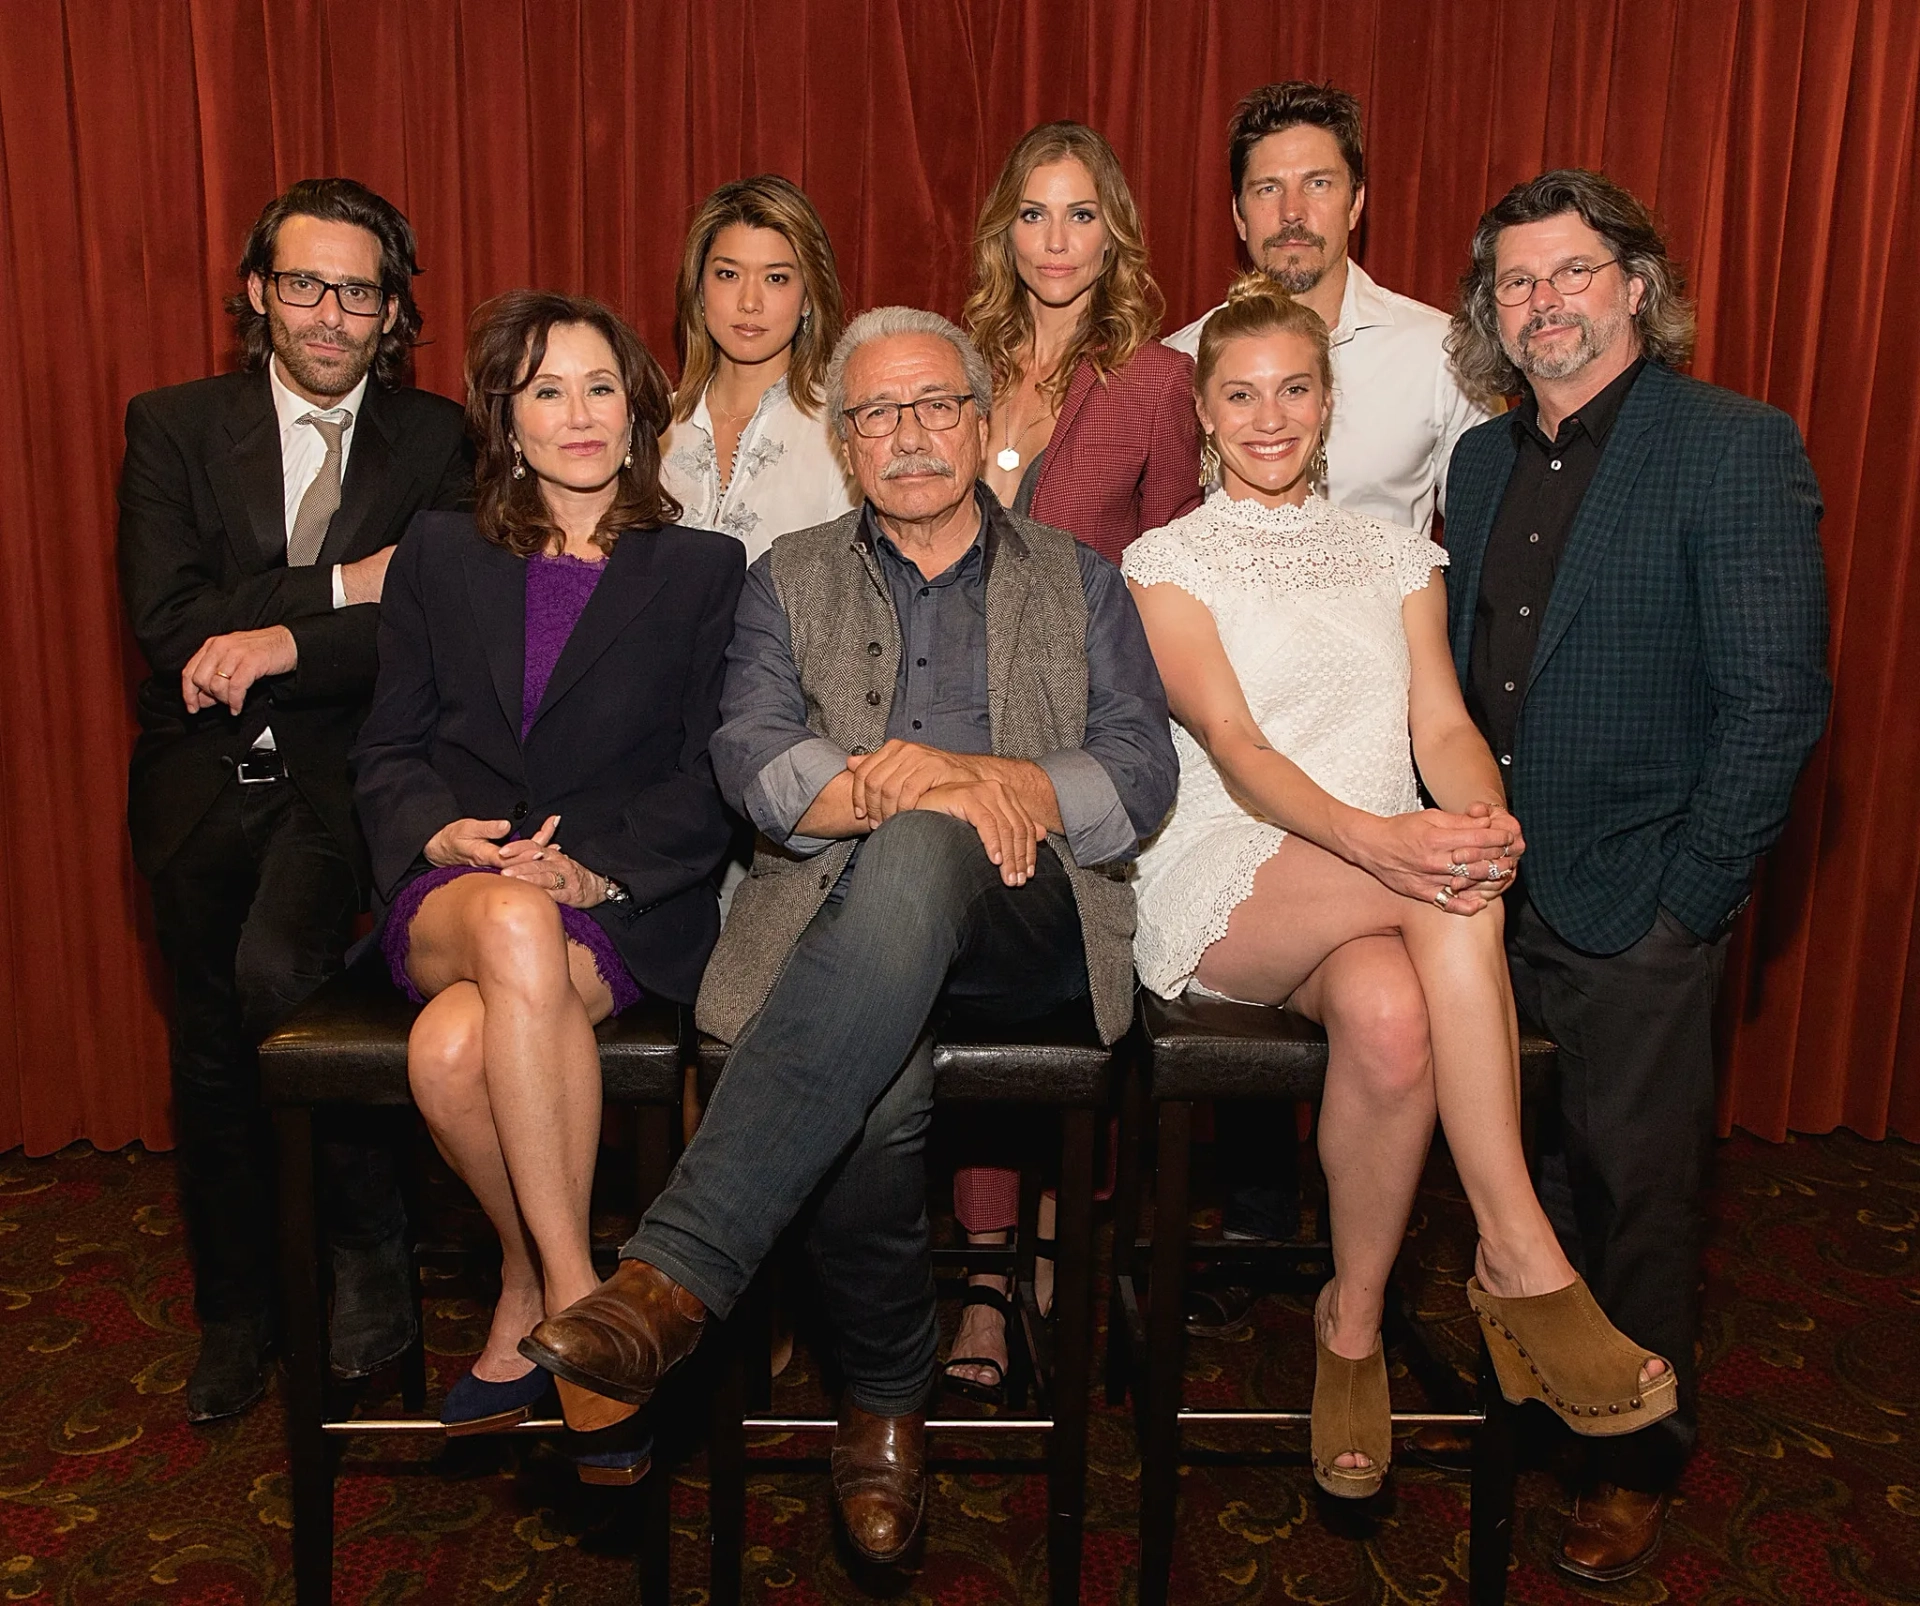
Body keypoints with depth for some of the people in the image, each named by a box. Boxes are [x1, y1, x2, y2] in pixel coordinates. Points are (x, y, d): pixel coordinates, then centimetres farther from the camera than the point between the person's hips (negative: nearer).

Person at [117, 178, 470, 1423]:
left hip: (345, 770, -2)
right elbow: (167, 621, -7)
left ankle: (372, 1247, -3)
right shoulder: (174, 426, 6)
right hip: (203, 774, 3)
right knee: (213, 1045, 6)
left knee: (275, 970, -27)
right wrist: (344, 589, -14)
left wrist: (285, 643, -17)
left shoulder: (436, 441, 4)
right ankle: (235, 1315, 28)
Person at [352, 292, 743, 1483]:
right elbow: (389, 751, 12)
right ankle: (572, 1293, -22)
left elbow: (712, 781, 2)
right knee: (517, 926, -36)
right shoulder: (440, 557, 18)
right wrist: (443, 835, -9)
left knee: (460, 1046, -33)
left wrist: (596, 864, -14)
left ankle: (528, 1296, -10)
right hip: (453, 891, 2)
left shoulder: (704, 570, 11)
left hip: (630, 905, -2)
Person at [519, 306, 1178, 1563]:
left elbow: (1141, 777, 6)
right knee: (880, 1082, -34)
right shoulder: (793, 580, 22)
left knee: (917, 857, -38)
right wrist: (912, 783, -14)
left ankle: (677, 1270, -40)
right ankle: (887, 1394, -6)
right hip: (840, 912, 1)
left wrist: (962, 779, -11)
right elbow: (756, 764, 4)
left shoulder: (1080, 583, 21)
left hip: (1025, 918, -1)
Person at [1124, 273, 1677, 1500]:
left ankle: (1354, 1322, -18)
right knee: (1422, 949, -36)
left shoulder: (1395, 555, 22)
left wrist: (1487, 817, -18)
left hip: (1392, 867, 3)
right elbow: (1231, 743, -8)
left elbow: (1443, 724, 8)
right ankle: (1524, 1263, -27)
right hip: (1228, 883, -3)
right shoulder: (1169, 561, 9)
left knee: (1392, 1013, -35)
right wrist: (1371, 837, -27)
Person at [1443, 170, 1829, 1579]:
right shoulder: (1483, 459, 9)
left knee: (1637, 1192, 9)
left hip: (1635, 914, -5)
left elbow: (1776, 701, -14)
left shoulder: (1735, 450, -11)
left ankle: (1640, 1461, 30)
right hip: (1492, 898, 5)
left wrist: (1687, 895, -15)